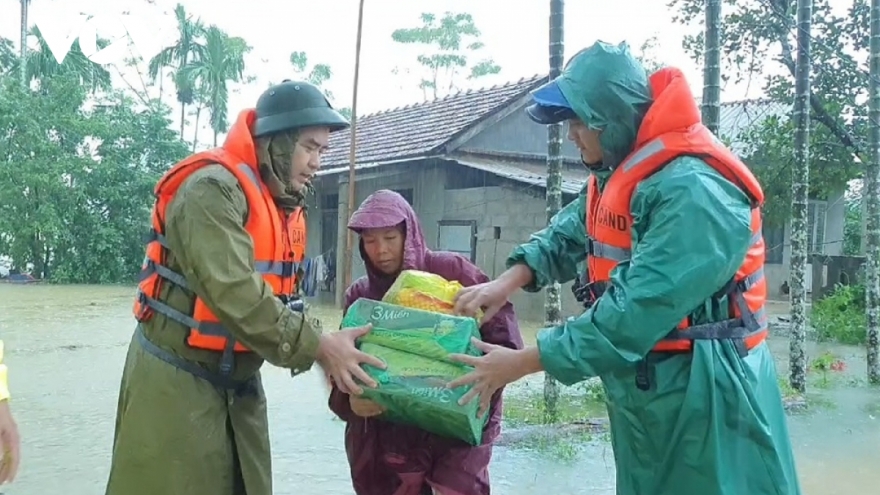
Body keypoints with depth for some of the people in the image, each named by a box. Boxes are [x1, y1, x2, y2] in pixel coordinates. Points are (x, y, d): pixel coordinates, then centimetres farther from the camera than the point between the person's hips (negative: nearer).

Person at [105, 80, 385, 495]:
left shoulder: (286, 207, 8)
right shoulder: (213, 188, -20)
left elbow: (284, 299, 7)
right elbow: (234, 294, -30)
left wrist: (325, 350, -9)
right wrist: (318, 346, -27)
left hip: (240, 383, 8)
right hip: (176, 383, -8)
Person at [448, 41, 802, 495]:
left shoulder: (693, 190, -27)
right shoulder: (617, 174, 7)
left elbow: (634, 311, -31)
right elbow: (568, 233, 11)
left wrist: (520, 363, -26)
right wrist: (507, 281, -8)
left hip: (702, 401, -9)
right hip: (645, 394, 9)